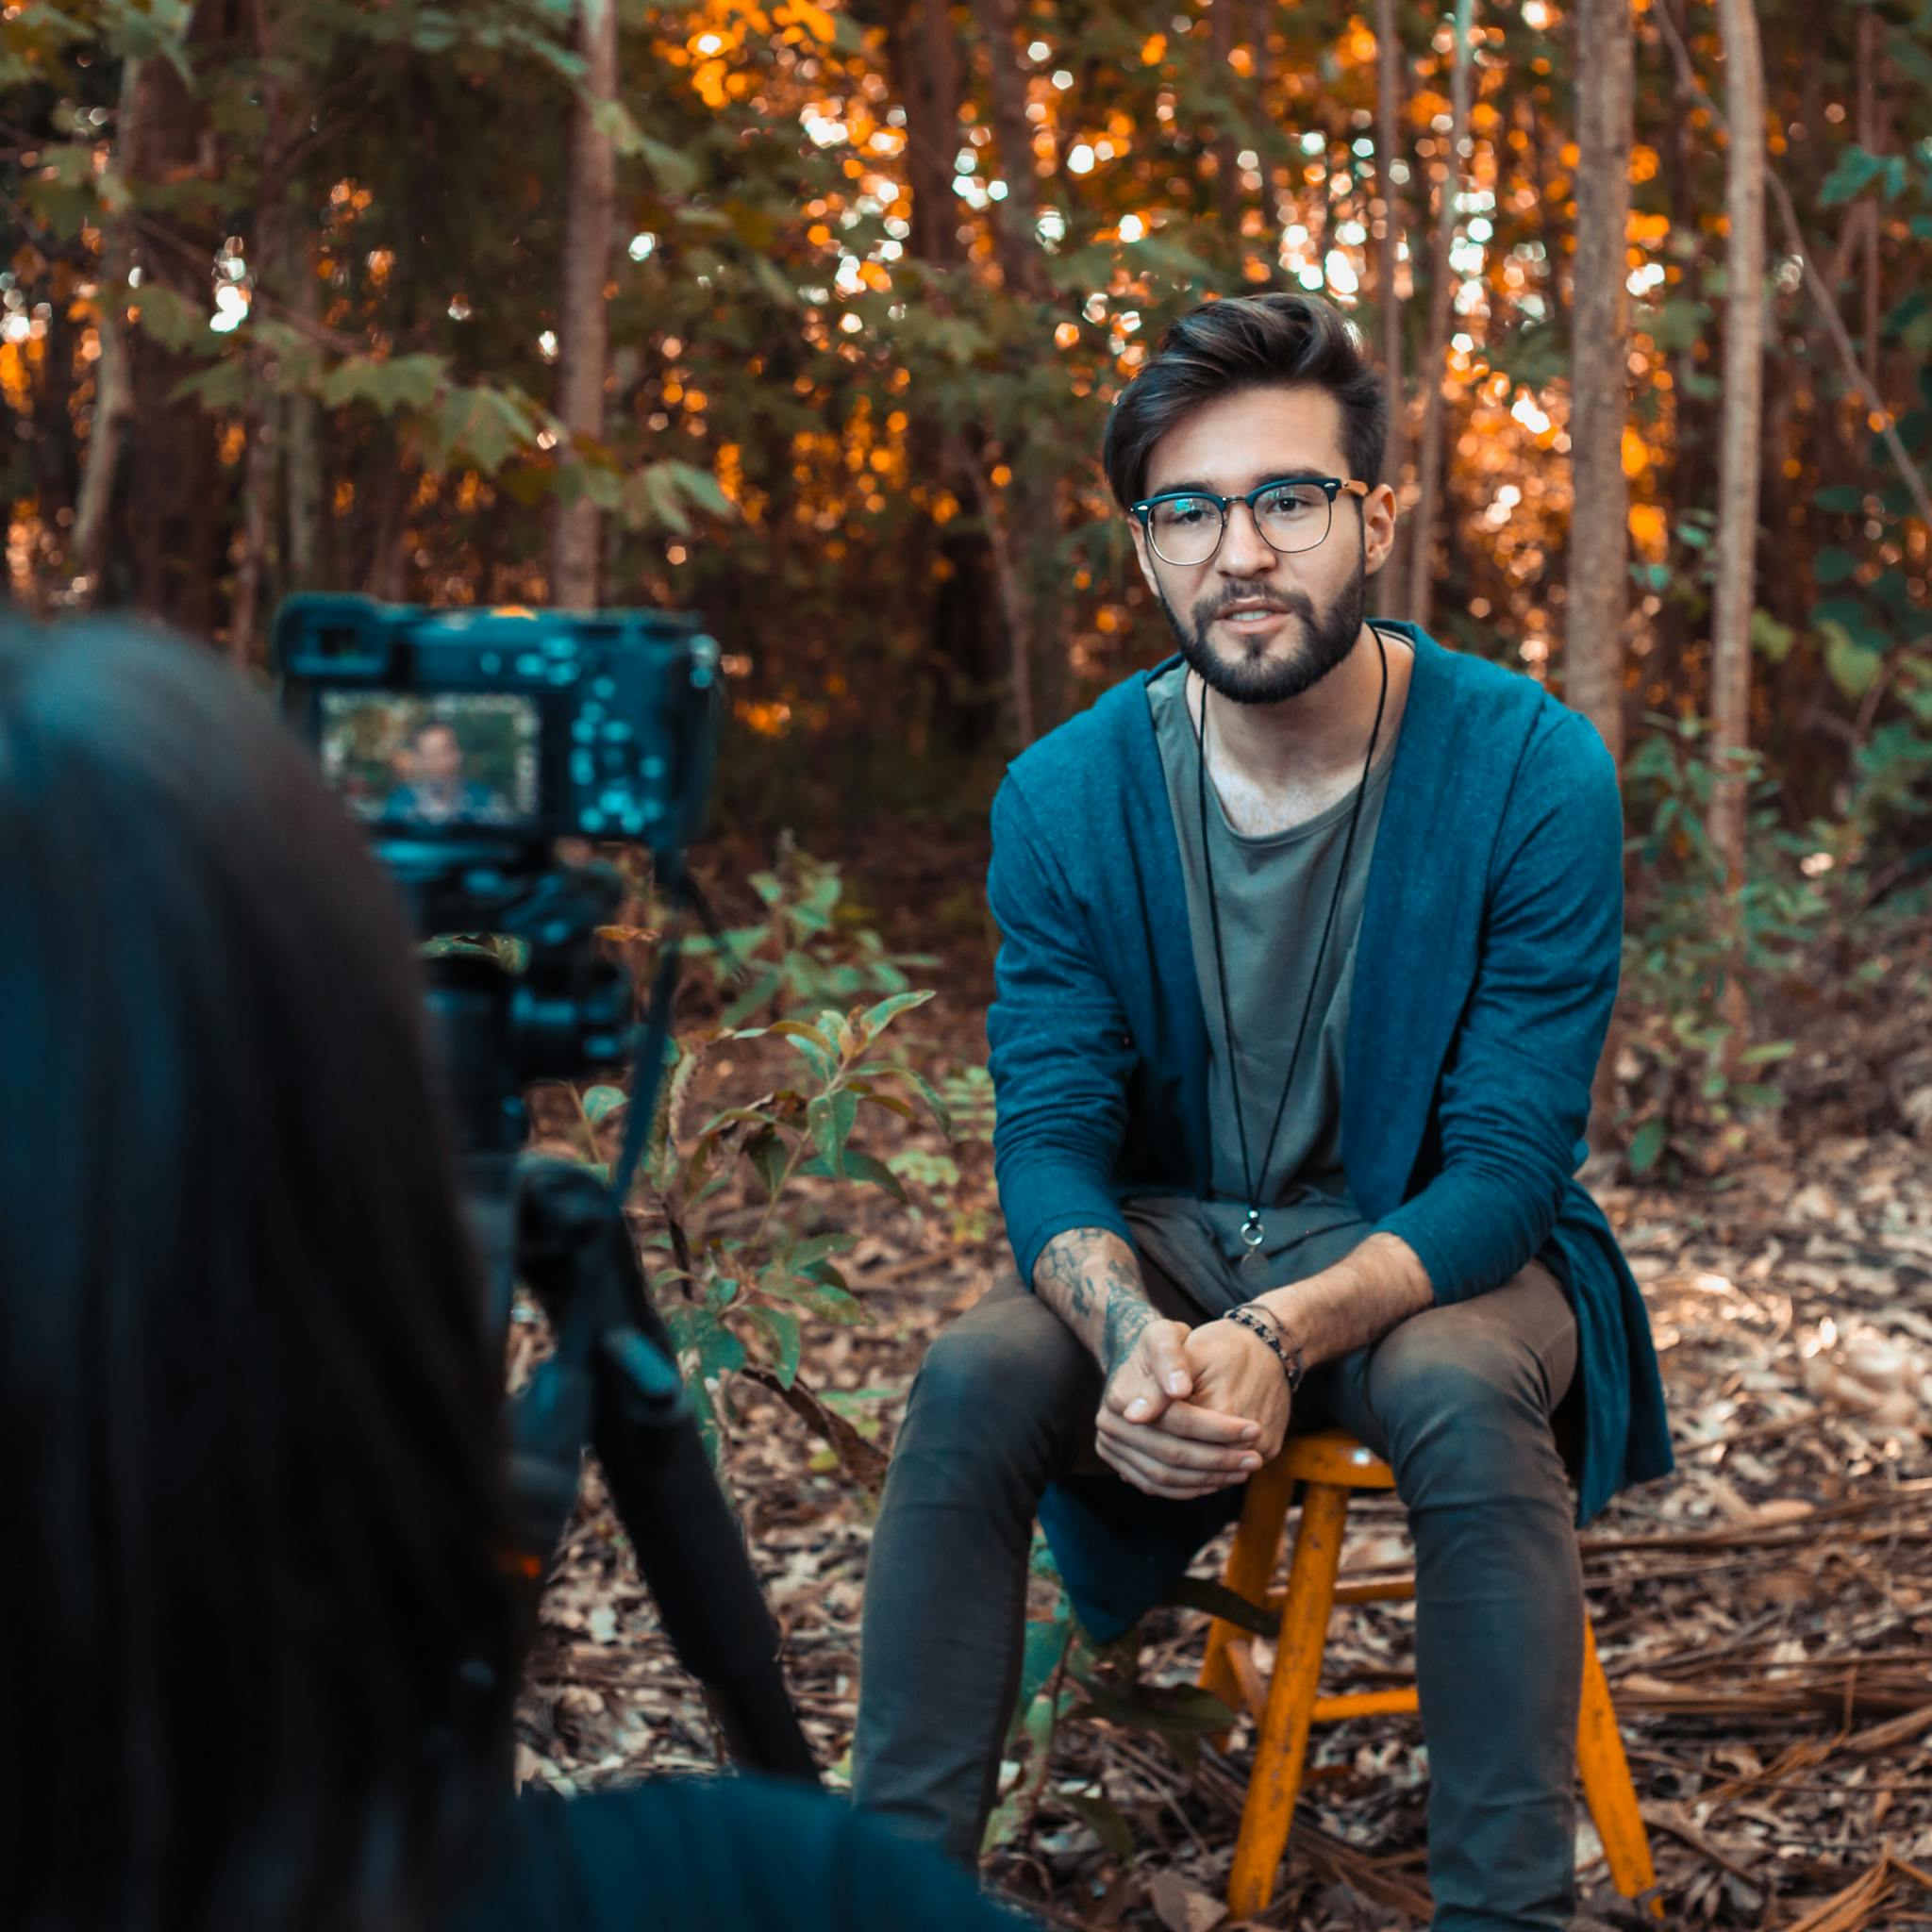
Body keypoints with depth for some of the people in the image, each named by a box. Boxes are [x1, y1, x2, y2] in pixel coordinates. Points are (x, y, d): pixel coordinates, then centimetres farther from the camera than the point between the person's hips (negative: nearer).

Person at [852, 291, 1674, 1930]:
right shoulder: (1068, 796, -8)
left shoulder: (1533, 772, -17)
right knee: (970, 1380, -25)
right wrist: (1132, 1337, -33)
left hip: (1436, 1255, -2)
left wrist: (1284, 1334, -36)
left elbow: (1507, 1171, -18)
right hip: (1165, 1244, 3)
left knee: (1463, 1395, -35)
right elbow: (1048, 1134, -10)